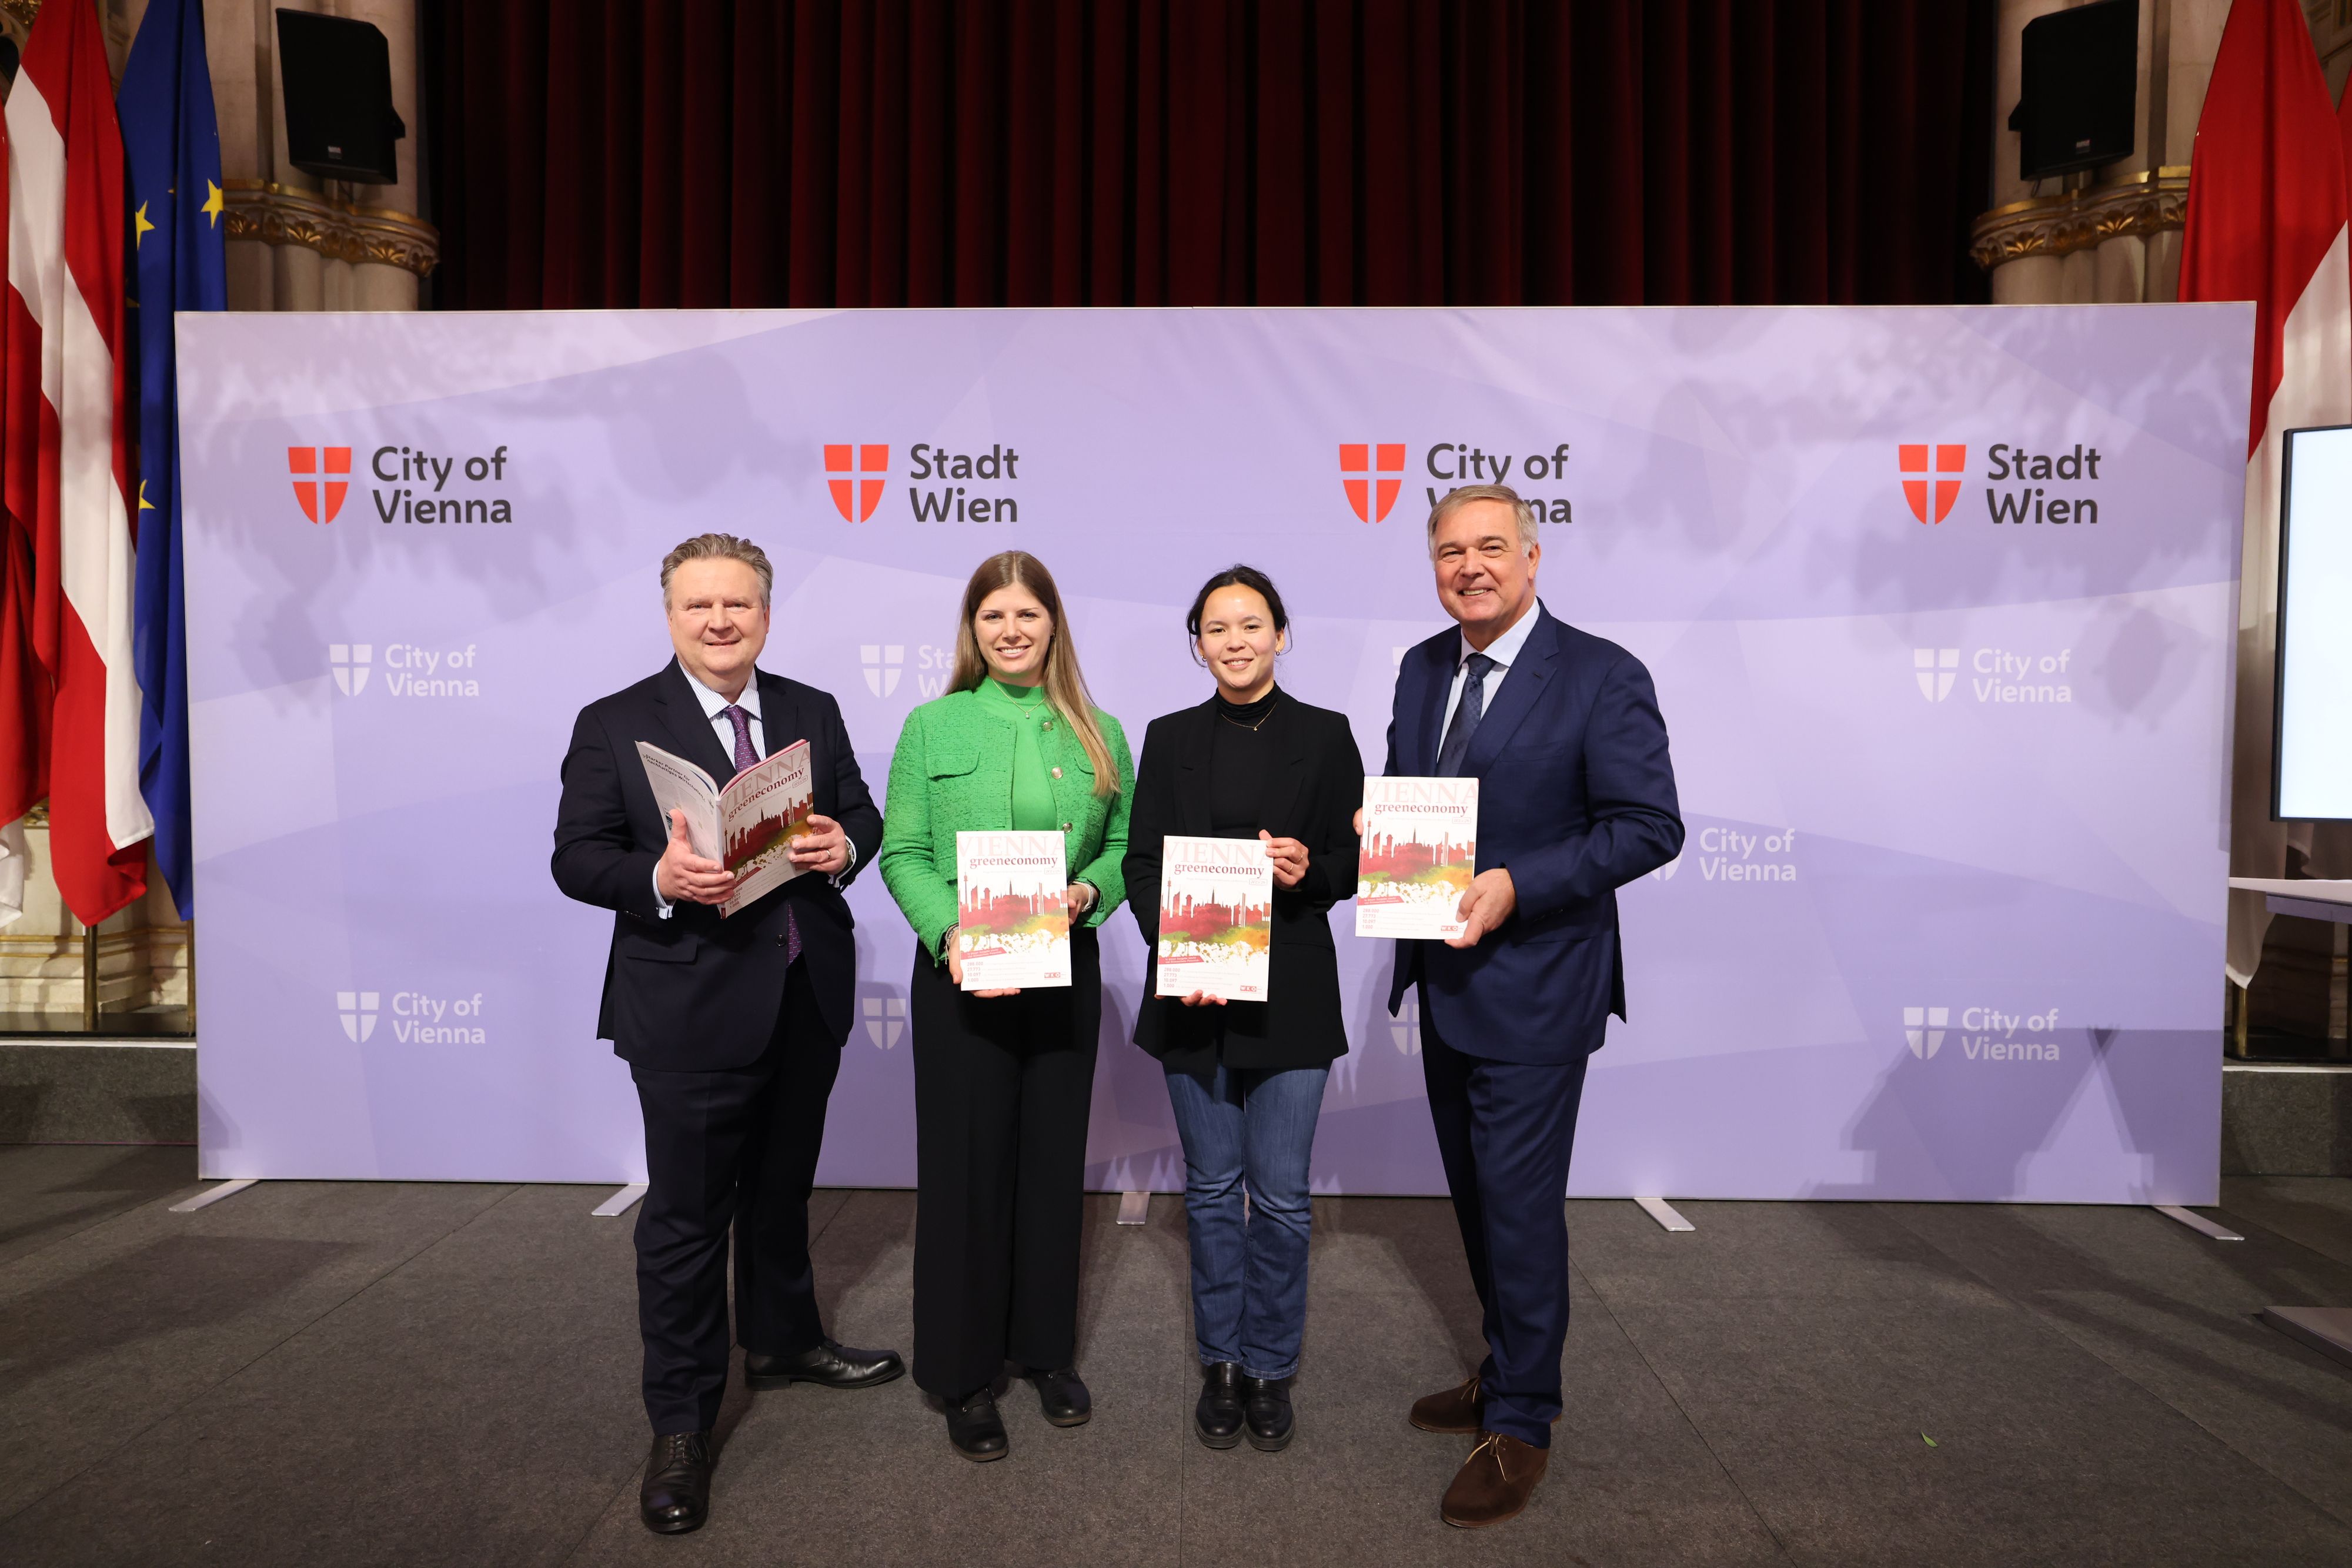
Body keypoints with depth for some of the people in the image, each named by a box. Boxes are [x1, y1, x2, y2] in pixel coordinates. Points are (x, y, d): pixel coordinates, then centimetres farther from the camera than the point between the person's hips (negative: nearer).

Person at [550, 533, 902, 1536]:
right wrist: (658, 879, -27)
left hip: (806, 999, 5)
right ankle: (680, 1427, 22)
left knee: (781, 1190, 23)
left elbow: (862, 816, 10)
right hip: (690, 1008, -4)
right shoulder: (614, 726, -5)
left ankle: (782, 1342, 46)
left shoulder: (814, 714, 7)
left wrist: (844, 844, -13)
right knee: (687, 1217, 5)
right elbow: (577, 858, -7)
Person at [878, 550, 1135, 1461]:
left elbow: (1125, 844, 8)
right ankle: (963, 1372, 23)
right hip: (960, 975, -2)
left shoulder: (1099, 735, 6)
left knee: (1055, 1160, 12)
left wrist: (1087, 891, -13)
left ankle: (1047, 1348, 32)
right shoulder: (933, 726, 0)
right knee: (965, 1165, 5)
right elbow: (902, 854, -3)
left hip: (1065, 971, 2)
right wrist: (949, 934, -18)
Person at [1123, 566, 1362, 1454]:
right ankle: (1221, 1363, 28)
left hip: (1289, 995, -1)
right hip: (1192, 993, 2)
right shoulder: (1170, 739, 7)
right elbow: (1141, 862, 3)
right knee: (1211, 1188, 11)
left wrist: (1308, 872, -20)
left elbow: (1353, 863, 3)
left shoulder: (1324, 736, 2)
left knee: (1280, 1194, 5)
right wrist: (1175, 951, -12)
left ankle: (1271, 1366, 24)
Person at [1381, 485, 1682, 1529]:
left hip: (1532, 990, -7)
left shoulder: (1602, 677, -13)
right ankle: (1508, 1372, 40)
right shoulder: (1421, 668, 7)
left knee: (1520, 1207, 3)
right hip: (1444, 979, 7)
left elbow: (1650, 826, -16)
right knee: (1476, 1197, 20)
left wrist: (1517, 886, -24)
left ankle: (1521, 1425, 22)